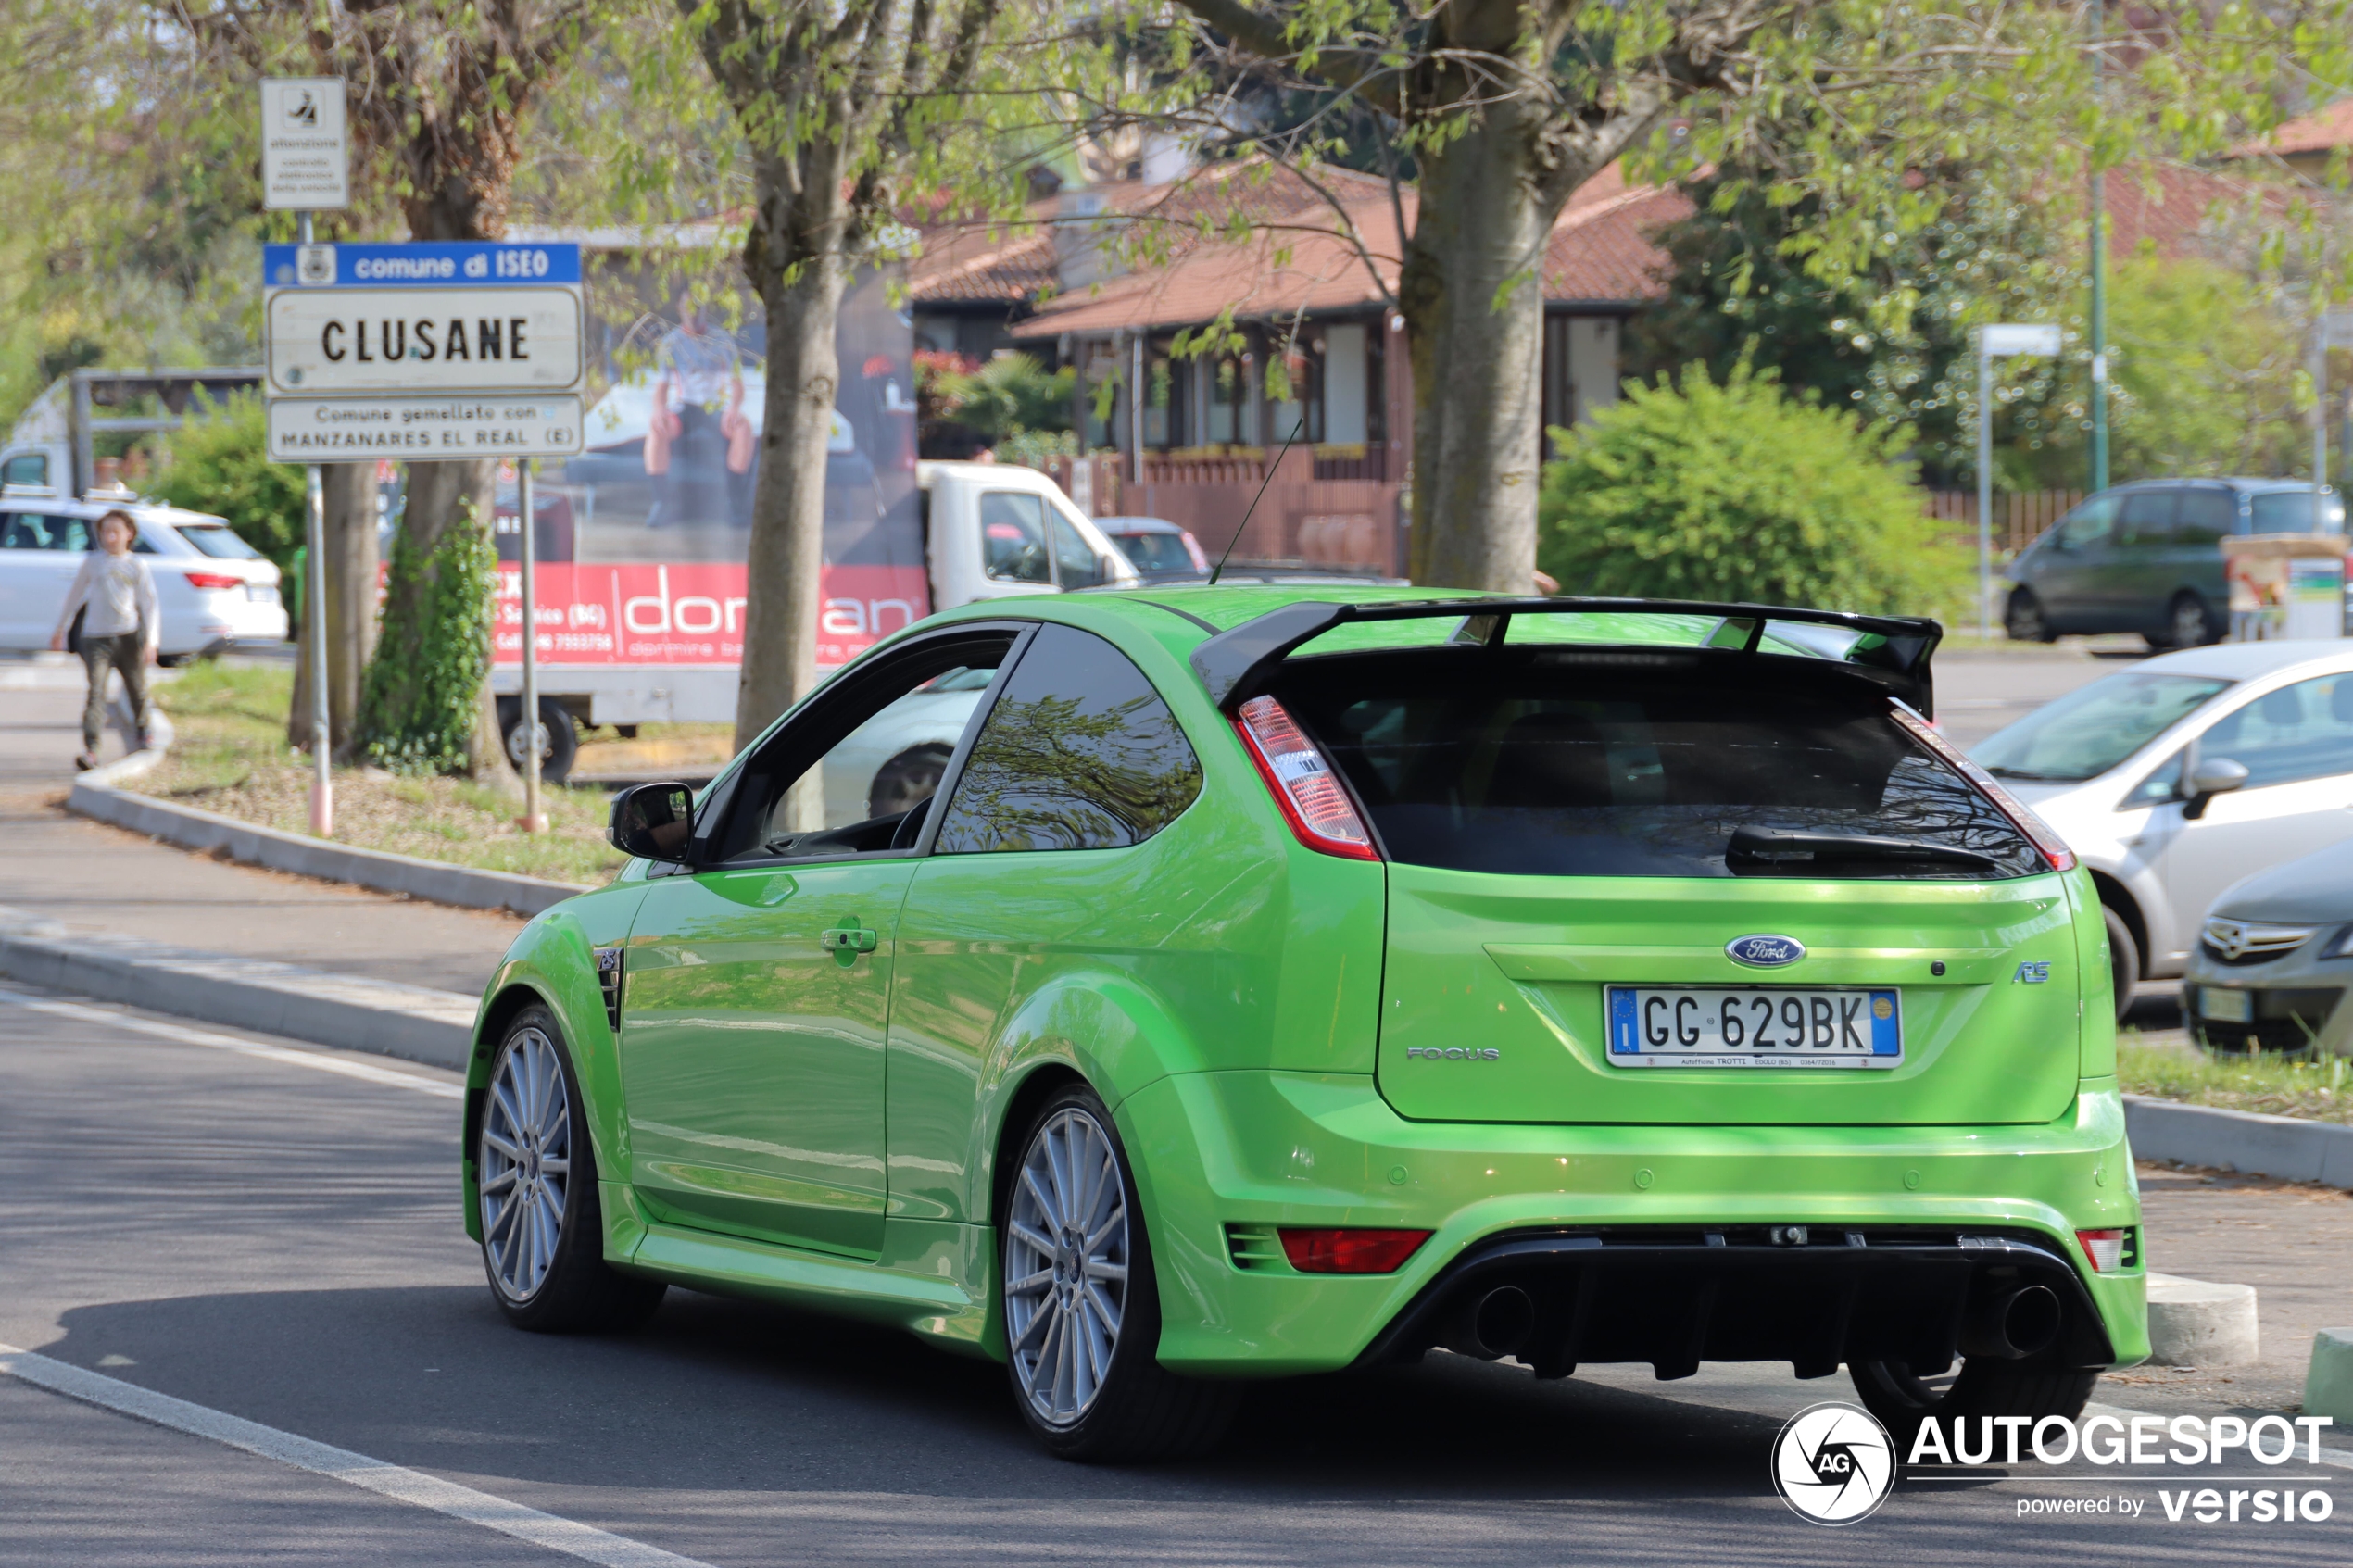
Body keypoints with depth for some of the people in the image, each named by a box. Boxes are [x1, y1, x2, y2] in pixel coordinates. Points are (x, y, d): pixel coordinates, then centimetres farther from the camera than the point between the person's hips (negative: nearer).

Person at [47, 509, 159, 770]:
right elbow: (74, 595, 18)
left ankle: (143, 736, 39)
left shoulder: (137, 567, 6)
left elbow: (149, 604, 4)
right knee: (95, 692, -14)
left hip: (128, 635, 1)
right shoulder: (92, 562, 8)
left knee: (137, 689, 13)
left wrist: (151, 641, -6)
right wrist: (60, 628, 20)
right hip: (96, 637, -1)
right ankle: (90, 750, -23)